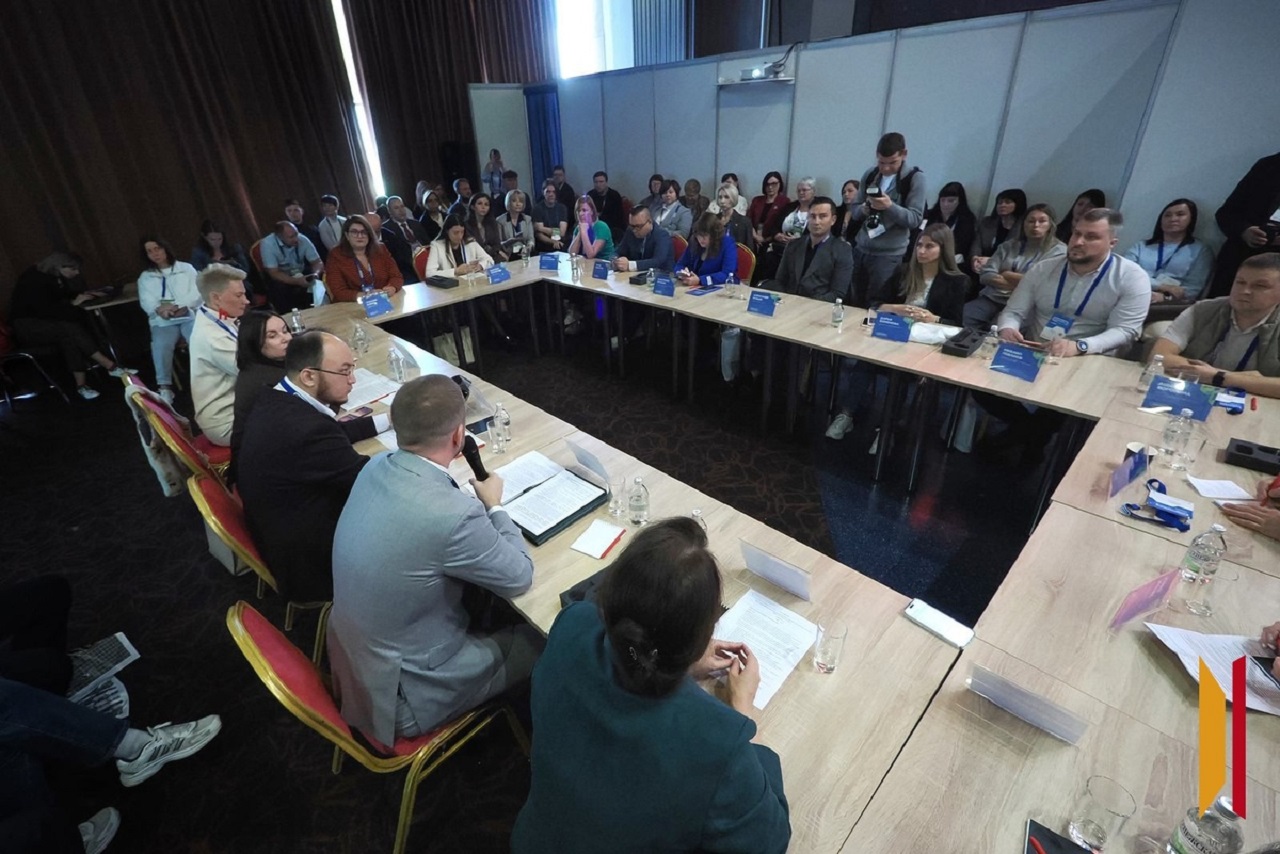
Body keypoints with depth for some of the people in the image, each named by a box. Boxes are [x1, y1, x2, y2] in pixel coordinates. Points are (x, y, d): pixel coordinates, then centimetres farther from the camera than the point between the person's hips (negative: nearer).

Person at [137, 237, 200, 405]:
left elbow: (197, 293, 1)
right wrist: (159, 309, -17)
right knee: (160, 346, -30)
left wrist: (174, 305, -13)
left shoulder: (186, 268, 15)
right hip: (163, 321, 1)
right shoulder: (145, 277, 20)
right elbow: (146, 302, 6)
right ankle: (165, 388, -29)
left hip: (189, 315, -1)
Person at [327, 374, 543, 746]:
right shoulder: (454, 514, -35)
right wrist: (494, 505, -5)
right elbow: (519, 577, -16)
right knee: (537, 641, 11)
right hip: (397, 695, -7)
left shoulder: (376, 467, -11)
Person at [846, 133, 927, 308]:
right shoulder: (870, 174, 9)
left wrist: (890, 206, -24)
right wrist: (864, 209, -10)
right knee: (855, 303, 7)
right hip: (860, 249, 5)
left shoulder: (915, 178, -5)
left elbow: (915, 219, -9)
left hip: (888, 255, -4)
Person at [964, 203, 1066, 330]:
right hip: (991, 298, 4)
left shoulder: (1059, 250, 8)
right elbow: (985, 274, 7)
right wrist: (1021, 283, -5)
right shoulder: (1008, 246, 19)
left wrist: (1007, 275, 4)